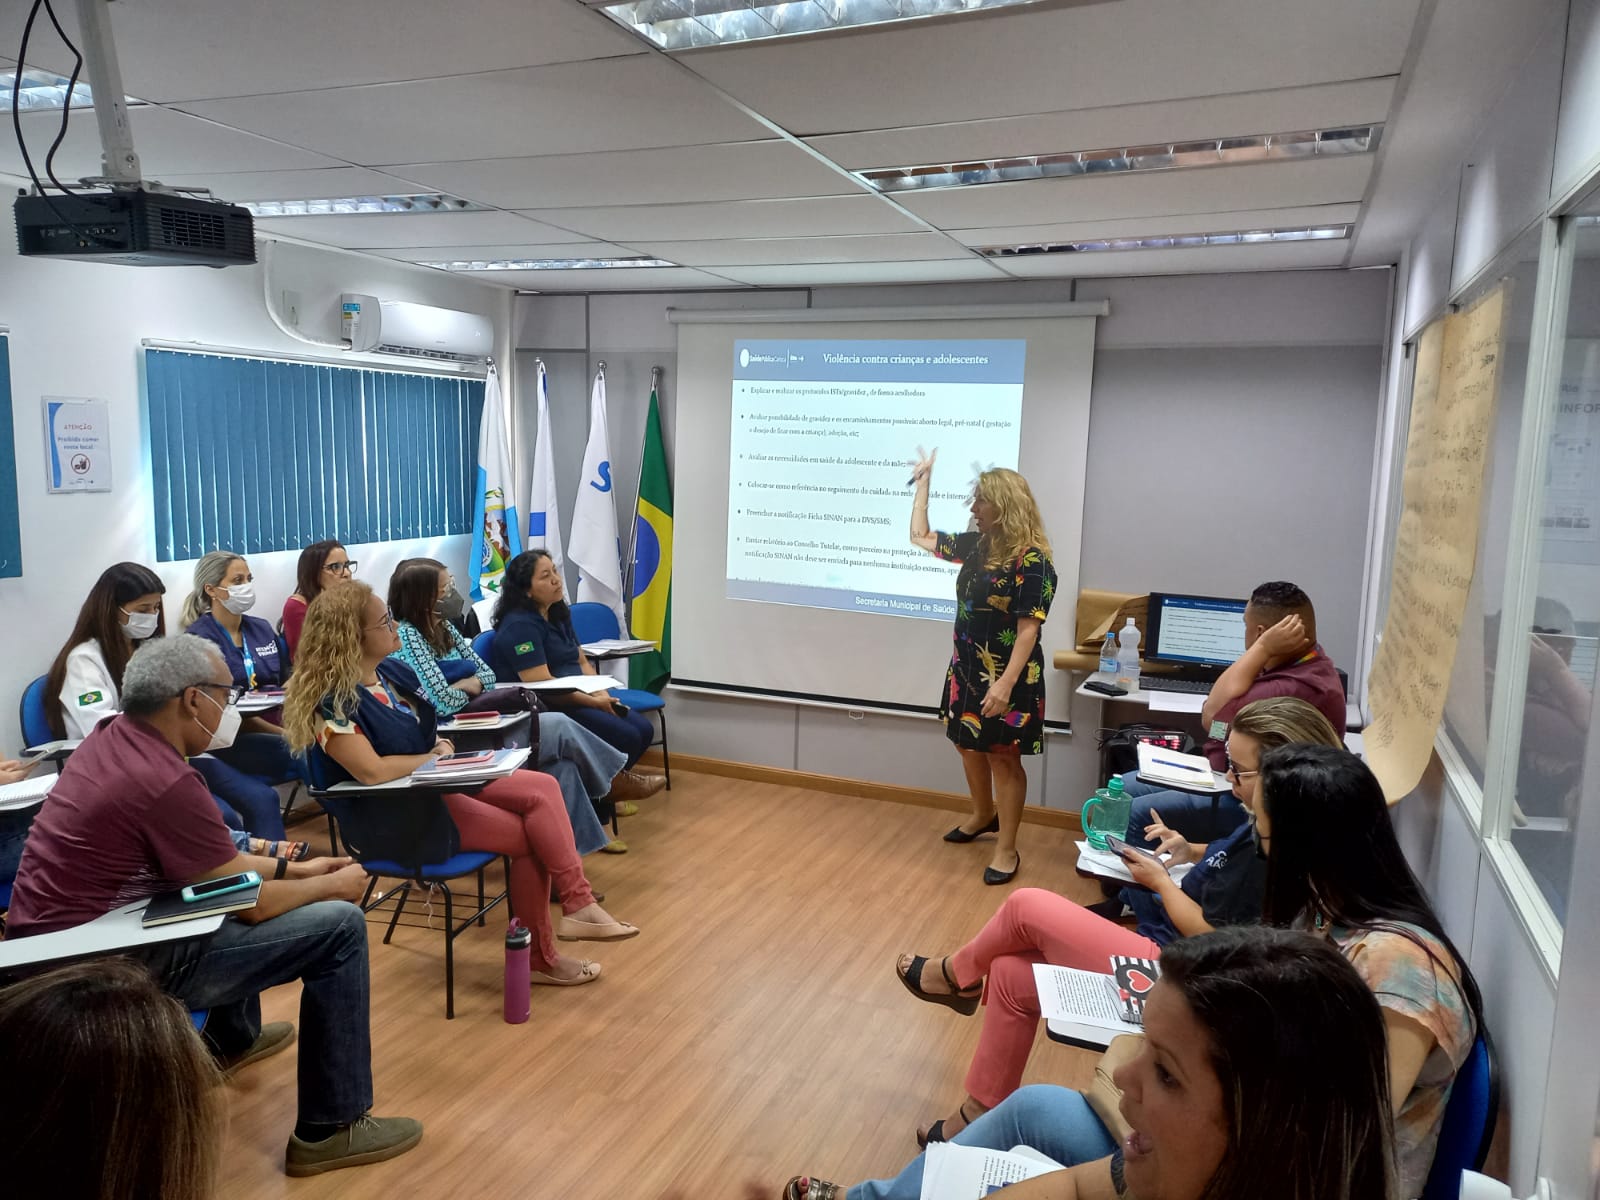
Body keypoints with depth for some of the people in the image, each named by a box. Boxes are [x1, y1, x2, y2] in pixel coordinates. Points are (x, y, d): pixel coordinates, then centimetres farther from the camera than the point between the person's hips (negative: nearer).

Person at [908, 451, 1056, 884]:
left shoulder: (1032, 560, -19)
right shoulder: (976, 544, 3)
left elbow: (1028, 629, -22)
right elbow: (920, 536, 17)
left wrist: (1006, 682, -28)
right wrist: (924, 480, 15)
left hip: (1007, 678, -8)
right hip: (967, 670, 8)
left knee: (1003, 757, 2)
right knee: (970, 746, 20)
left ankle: (1007, 849, 15)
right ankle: (983, 815, 44)